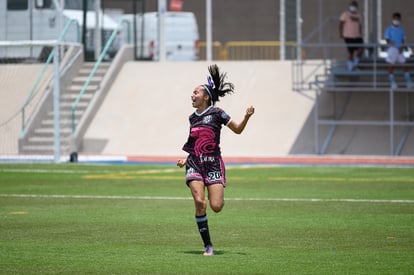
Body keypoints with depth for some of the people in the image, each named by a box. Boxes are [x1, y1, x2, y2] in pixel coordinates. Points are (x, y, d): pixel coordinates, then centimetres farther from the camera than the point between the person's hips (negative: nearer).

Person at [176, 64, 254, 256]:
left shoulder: (216, 113, -1)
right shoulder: (193, 118, 13)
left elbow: (237, 130, 5)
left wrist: (247, 117, -12)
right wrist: (185, 159, 11)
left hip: (213, 163, -3)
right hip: (195, 164, 3)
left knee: (216, 207, -12)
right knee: (199, 202, -16)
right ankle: (207, 245, -8)